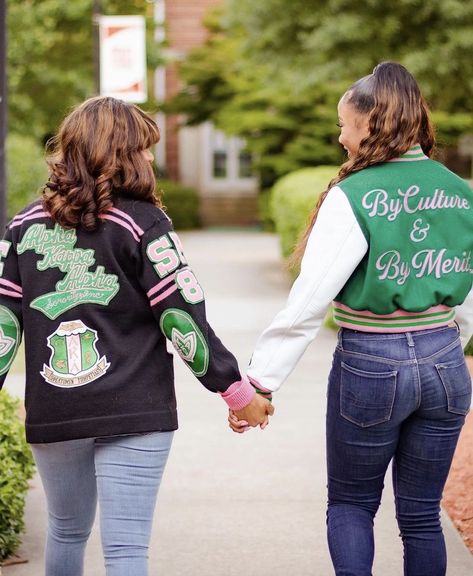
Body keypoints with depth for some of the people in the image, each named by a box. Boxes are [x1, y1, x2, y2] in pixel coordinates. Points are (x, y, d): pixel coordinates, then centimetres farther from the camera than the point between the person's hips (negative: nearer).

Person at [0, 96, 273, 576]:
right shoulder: (142, 224, -7)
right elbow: (184, 320, -10)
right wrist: (238, 392, -2)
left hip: (51, 412, 4)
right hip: (133, 412, -4)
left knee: (65, 532, 22)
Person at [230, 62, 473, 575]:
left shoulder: (353, 198, -14)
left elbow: (308, 303, -17)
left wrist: (260, 379, -13)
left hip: (369, 365, -4)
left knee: (350, 503, 14)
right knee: (421, 514, 14)